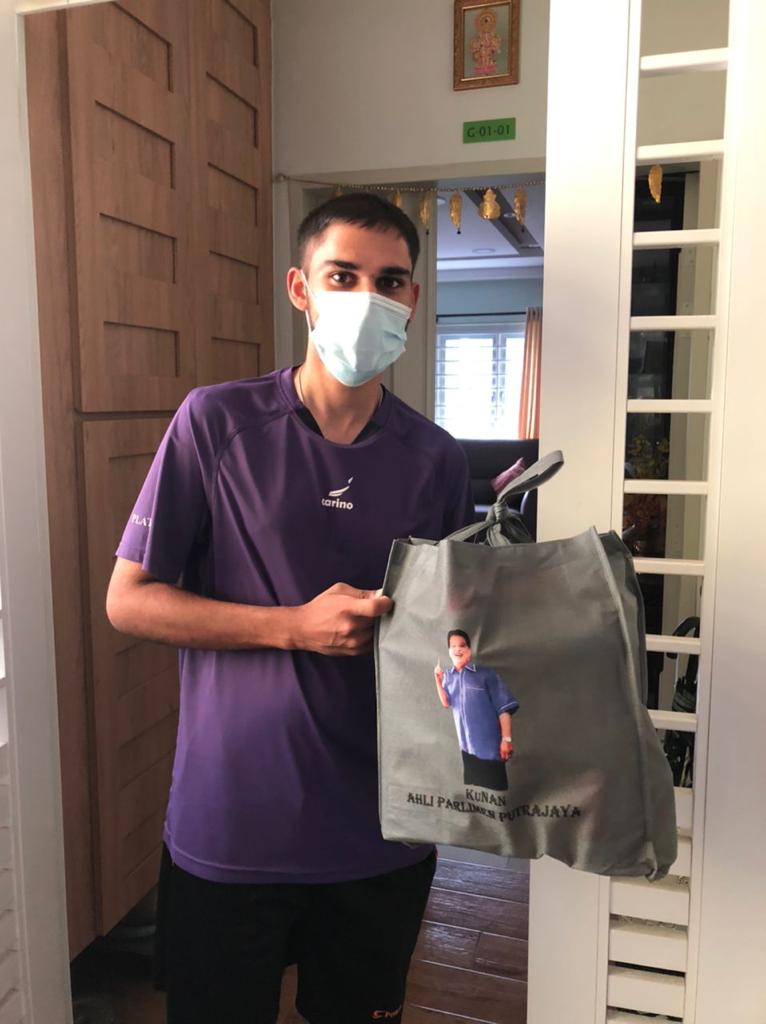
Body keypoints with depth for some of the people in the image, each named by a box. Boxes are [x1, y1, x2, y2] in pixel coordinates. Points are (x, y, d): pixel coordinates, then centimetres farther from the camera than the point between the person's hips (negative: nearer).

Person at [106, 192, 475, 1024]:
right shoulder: (217, 422, -9)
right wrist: (296, 626, -19)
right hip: (230, 827, -2)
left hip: (383, 831, 3)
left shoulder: (436, 457, 0)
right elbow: (129, 600, -9)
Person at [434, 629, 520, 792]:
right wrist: (438, 681, -9)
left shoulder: (486, 675, -4)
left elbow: (503, 707, -7)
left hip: (489, 744, -4)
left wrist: (506, 739, -13)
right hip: (466, 745, 4)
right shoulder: (447, 676, 9)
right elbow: (446, 703, 1)